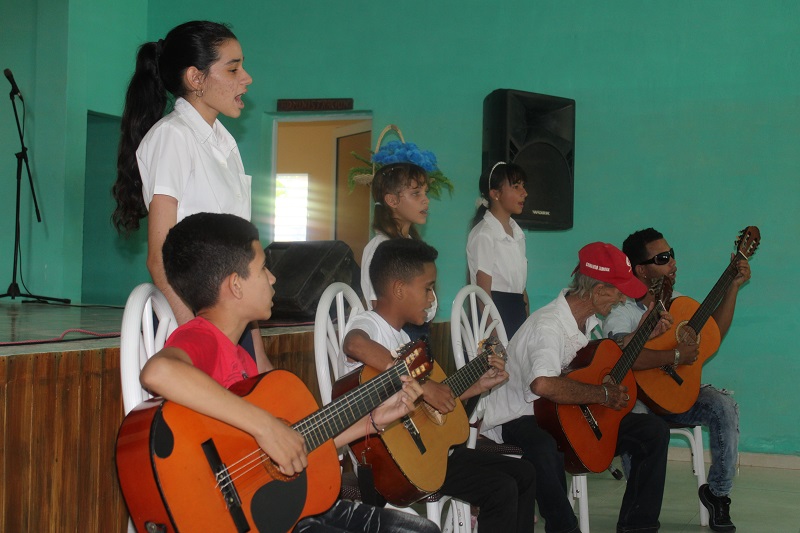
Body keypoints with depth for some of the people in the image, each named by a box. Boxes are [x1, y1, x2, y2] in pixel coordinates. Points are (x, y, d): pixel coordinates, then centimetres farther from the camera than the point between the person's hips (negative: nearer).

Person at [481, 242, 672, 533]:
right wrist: (602, 394, -32)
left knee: (654, 430, -1)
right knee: (545, 451, -44)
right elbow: (543, 384, -45)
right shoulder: (548, 325, -26)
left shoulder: (588, 319, 5)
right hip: (521, 418, -9)